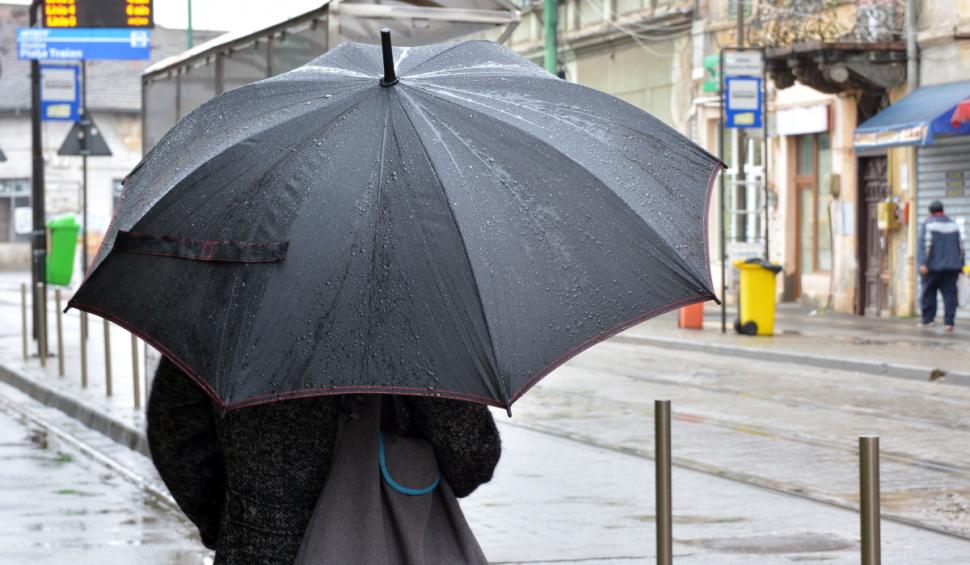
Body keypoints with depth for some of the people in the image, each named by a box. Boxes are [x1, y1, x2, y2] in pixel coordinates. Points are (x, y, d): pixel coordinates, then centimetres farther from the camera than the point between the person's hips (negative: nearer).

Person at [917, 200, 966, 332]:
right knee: (950, 294, 0)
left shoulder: (928, 224, -2)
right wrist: (960, 265, 21)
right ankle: (949, 321, -9)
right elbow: (961, 246, 15)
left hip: (933, 267, -3)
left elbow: (924, 245, -12)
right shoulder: (953, 225, 12)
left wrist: (923, 263, -17)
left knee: (929, 293, 6)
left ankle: (928, 319, 5)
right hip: (952, 266, 3)